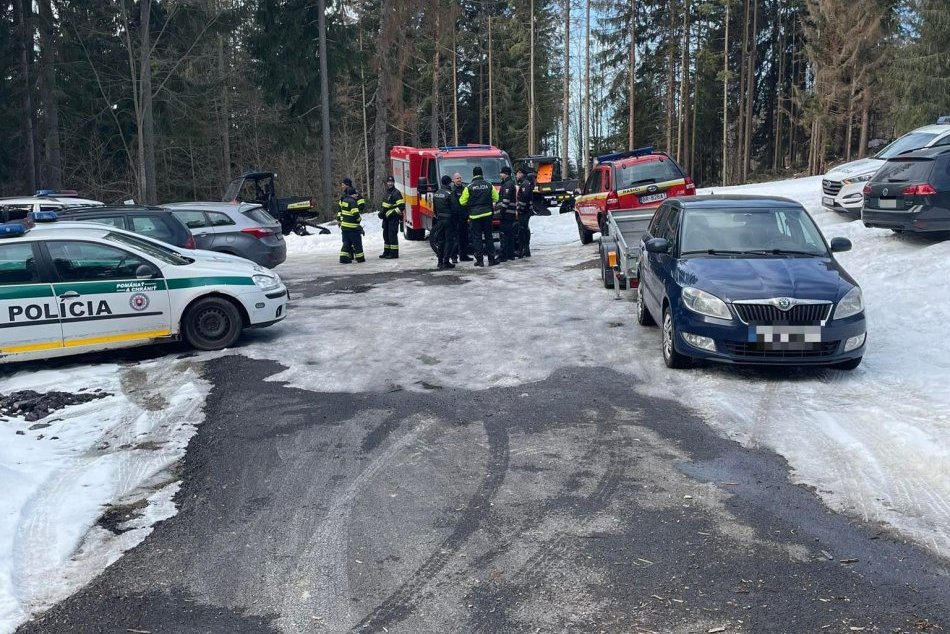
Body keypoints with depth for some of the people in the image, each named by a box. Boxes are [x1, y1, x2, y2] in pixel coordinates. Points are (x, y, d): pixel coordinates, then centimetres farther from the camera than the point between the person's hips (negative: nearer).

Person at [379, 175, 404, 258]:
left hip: (393, 218, -9)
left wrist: (393, 213, -20)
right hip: (386, 217, 9)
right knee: (386, 235, 14)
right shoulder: (387, 192, 15)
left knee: (392, 235, -9)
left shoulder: (396, 193, -13)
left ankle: (394, 253, -6)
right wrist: (382, 213, 13)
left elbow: (401, 206, -19)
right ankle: (387, 252, 23)